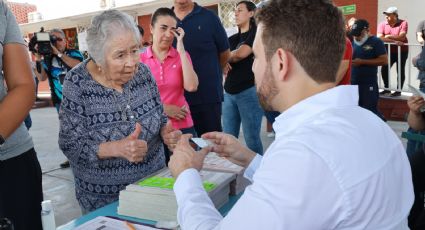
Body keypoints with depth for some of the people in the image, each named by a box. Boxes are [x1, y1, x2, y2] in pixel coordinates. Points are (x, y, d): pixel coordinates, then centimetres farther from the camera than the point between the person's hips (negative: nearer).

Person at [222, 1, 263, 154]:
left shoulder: (256, 33, -1)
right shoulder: (233, 39, 18)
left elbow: (240, 54, -14)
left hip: (249, 91, -6)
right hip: (229, 92, 7)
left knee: (251, 138, -3)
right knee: (228, 138, 7)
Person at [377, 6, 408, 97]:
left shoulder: (403, 23, -9)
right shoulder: (382, 24, -4)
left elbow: (402, 37, -19)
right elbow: (379, 38, -17)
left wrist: (388, 36, -14)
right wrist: (394, 41, -23)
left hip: (402, 51, -3)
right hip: (389, 51, 3)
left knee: (400, 71, 3)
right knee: (384, 70, 2)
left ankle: (398, 90, 11)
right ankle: (387, 89, 18)